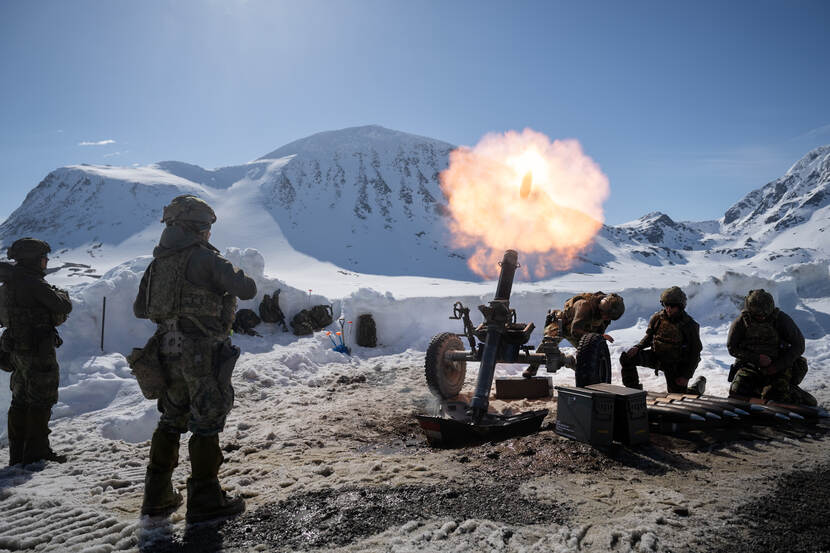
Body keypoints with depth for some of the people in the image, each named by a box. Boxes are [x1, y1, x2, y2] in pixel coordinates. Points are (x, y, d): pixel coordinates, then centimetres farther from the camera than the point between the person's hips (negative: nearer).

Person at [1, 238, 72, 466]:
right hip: (38, 351, -9)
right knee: (41, 402, 1)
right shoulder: (34, 283, -18)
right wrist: (61, 294, 5)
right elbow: (63, 307, -17)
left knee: (20, 401, 16)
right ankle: (37, 452, 7)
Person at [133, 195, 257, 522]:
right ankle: (205, 498, 8)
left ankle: (157, 495, 26)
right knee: (206, 422, 2)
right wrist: (237, 278, 6)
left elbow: (140, 308, 19)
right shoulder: (203, 257, -12)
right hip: (202, 353, -7)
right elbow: (247, 289, -16)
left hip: (169, 353, 7)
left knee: (172, 421, 19)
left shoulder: (158, 262, 11)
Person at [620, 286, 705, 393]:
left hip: (676, 366, -3)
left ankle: (699, 385, 36)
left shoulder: (689, 326, -17)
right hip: (656, 355, 3)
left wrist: (686, 376, -13)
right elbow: (649, 336, 8)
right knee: (627, 356, -17)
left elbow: (695, 353, -10)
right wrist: (637, 347, -12)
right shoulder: (658, 318, -8)